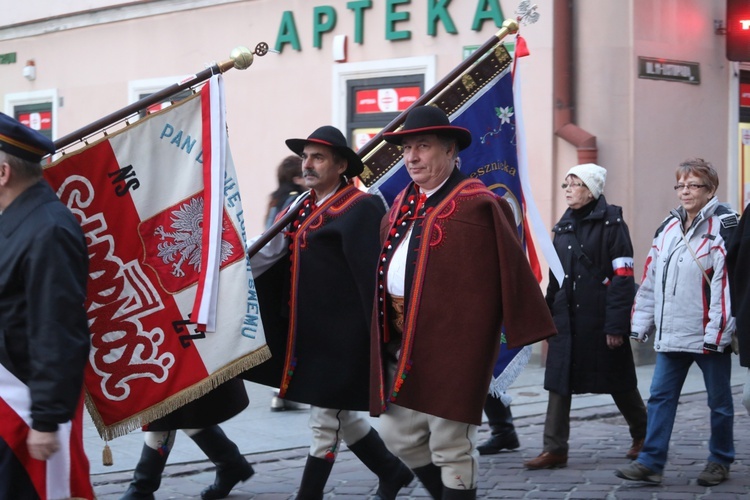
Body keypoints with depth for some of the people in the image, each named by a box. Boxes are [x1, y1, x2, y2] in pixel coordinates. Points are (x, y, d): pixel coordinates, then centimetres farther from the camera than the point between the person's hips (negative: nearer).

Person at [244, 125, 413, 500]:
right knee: (341, 415, 18)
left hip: (339, 335, -9)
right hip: (308, 332, 9)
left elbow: (373, 275, -18)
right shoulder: (303, 207, 12)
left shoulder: (360, 209, -13)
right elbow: (273, 258, 11)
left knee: (325, 421, -1)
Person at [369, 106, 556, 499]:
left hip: (451, 343, -8)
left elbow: (512, 269, -10)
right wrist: (385, 329, 15)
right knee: (400, 437, 14)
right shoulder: (401, 207, 15)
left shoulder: (478, 205, -9)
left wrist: (532, 329, -11)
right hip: (401, 342, 8)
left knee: (451, 445, 0)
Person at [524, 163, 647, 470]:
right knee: (558, 381, -2)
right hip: (566, 318, 6)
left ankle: (642, 435, 31)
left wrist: (616, 325, -18)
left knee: (619, 383, 9)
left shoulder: (611, 223, -7)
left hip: (600, 318, -6)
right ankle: (554, 449, -1)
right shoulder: (563, 227, 14)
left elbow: (623, 277, -12)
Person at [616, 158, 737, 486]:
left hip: (709, 334, -6)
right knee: (661, 396, 2)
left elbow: (727, 280, -16)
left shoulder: (723, 225, -8)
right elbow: (651, 278, 15)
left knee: (719, 400, 7)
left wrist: (717, 332, -21)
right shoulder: (669, 227, 13)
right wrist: (641, 323, 12)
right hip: (671, 333, 6)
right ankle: (650, 462, 4)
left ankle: (721, 460, 21)